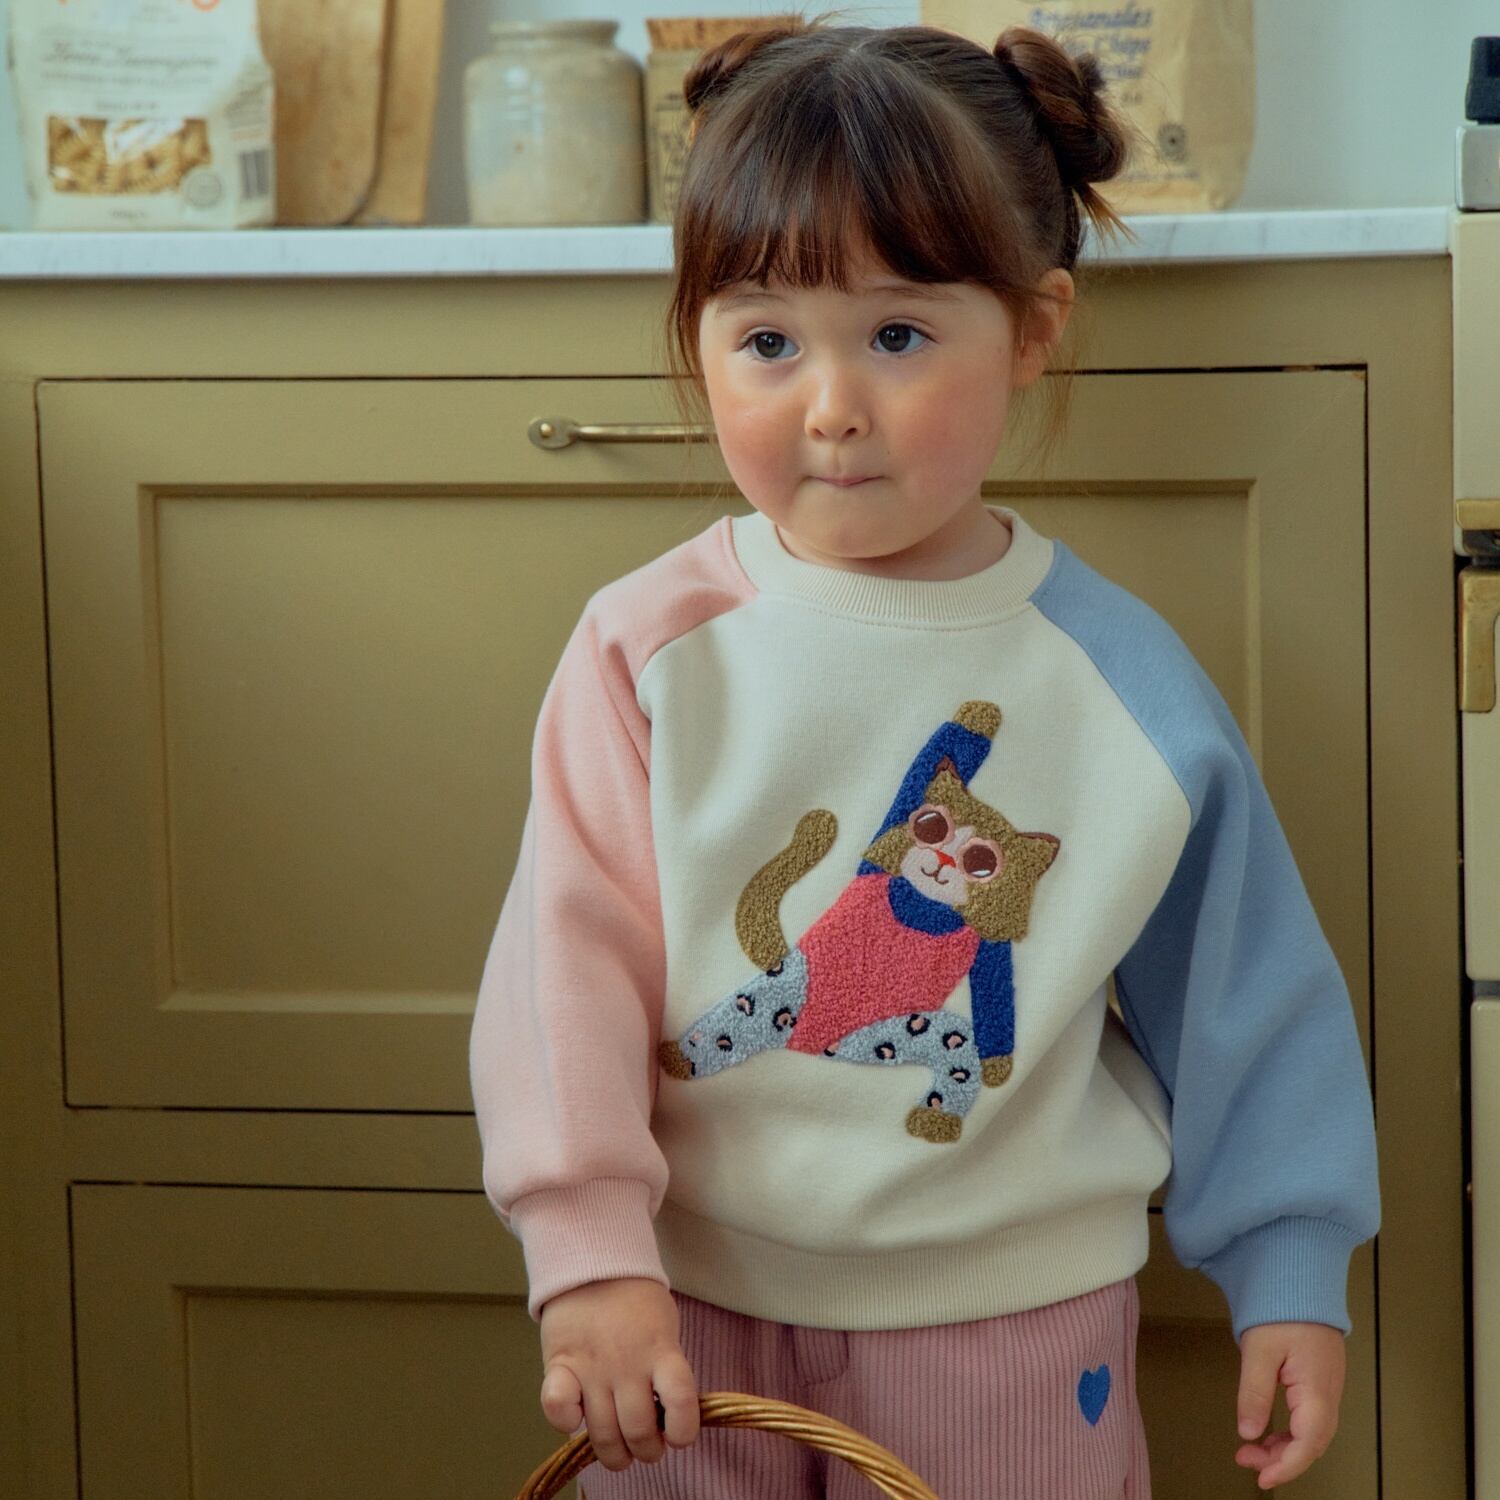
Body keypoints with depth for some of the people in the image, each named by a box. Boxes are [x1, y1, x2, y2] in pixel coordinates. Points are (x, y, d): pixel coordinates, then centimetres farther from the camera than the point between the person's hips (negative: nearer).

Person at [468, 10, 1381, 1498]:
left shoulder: (1119, 677, -5)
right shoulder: (651, 650, -7)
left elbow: (1243, 994, 3)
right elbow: (568, 964, -9)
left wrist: (1288, 1275, 4)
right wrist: (588, 1259, -17)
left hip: (1009, 1321, 0)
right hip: (690, 1324, 0)